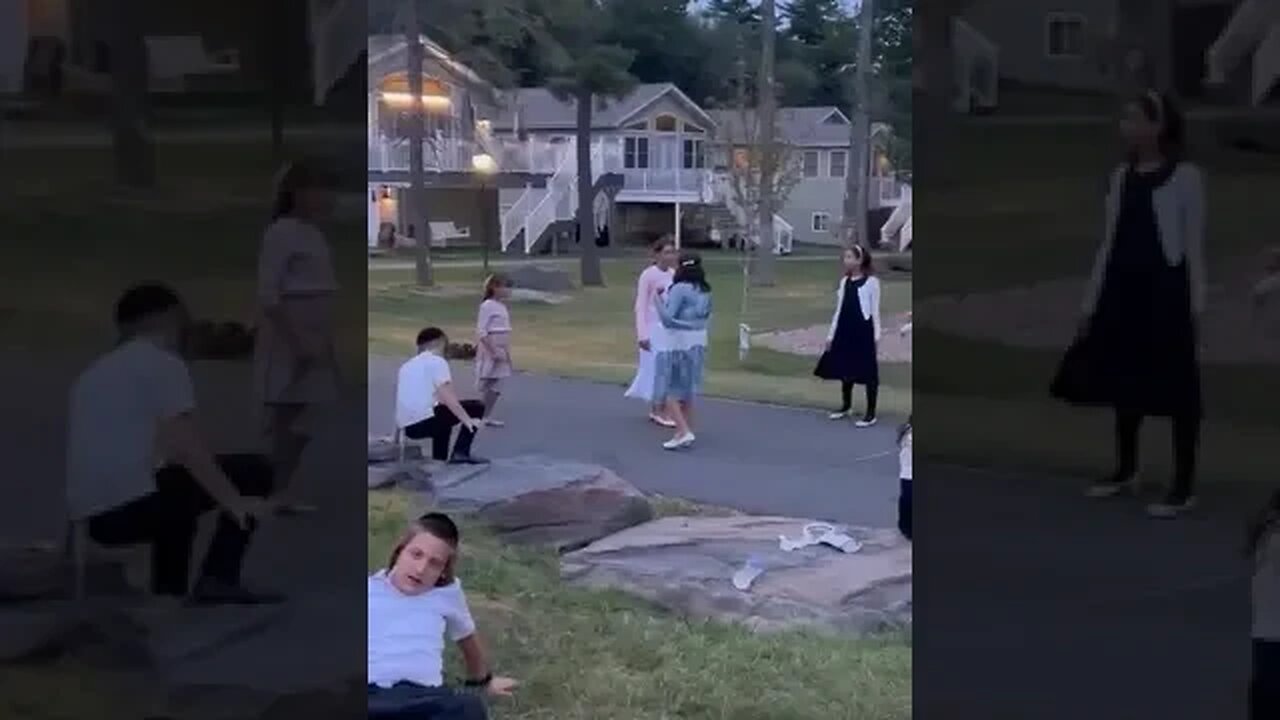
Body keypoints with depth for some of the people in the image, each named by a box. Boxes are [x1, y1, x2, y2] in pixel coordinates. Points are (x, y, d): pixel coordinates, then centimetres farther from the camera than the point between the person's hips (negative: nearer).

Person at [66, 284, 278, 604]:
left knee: (177, 489, 38)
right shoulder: (163, 362, -1)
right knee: (253, 471, 2)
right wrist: (234, 502, -15)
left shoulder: (94, 373, 23)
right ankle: (218, 579, -6)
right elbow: (185, 444, -14)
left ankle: (168, 591, 31)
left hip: (95, 517, 9)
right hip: (134, 501, -9)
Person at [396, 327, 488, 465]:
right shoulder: (437, 361, 1)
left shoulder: (406, 366, 23)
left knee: (443, 416, 39)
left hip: (408, 427, 8)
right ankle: (460, 453, -3)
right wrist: (467, 420, -15)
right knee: (476, 407, 6)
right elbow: (446, 396, -12)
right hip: (424, 420, -8)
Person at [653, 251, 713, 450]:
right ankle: (686, 431, 18)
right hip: (697, 343, 8)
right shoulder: (704, 291, 7)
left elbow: (667, 319, -21)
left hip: (676, 344, -8)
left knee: (669, 391, 0)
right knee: (687, 391, 15)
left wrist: (658, 301, -10)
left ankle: (684, 432, -12)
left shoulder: (680, 289, -17)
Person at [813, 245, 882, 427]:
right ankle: (846, 407, 29)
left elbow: (875, 310, -5)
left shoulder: (871, 281, -5)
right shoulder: (845, 281, 11)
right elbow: (839, 309, 14)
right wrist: (831, 333, 12)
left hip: (863, 330, -6)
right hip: (845, 330, 6)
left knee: (868, 372, -3)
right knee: (845, 369, 14)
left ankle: (871, 413, 3)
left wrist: (876, 334, -9)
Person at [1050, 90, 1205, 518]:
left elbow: (1194, 243, -5)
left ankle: (1184, 486, 6)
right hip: (1124, 288, 6)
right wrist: (1091, 300, 12)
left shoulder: (1184, 176, -6)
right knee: (1124, 379, 13)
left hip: (1166, 289, -6)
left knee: (1176, 386, -1)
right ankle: (1125, 471, 27)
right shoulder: (1122, 176, 11)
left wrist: (1196, 302, -9)